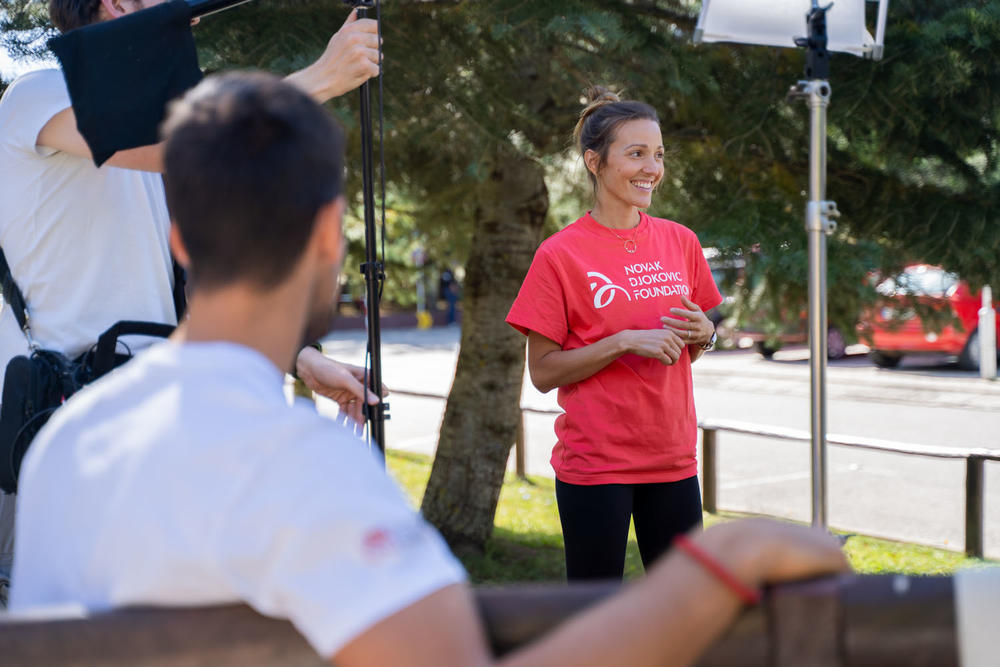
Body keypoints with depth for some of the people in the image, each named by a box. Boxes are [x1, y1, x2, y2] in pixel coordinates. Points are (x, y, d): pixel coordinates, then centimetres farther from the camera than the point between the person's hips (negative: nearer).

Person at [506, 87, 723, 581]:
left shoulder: (680, 242, 7)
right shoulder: (560, 254, -7)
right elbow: (542, 371, -8)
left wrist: (702, 335, -4)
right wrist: (624, 342, -18)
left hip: (672, 458, 5)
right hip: (594, 462, -4)